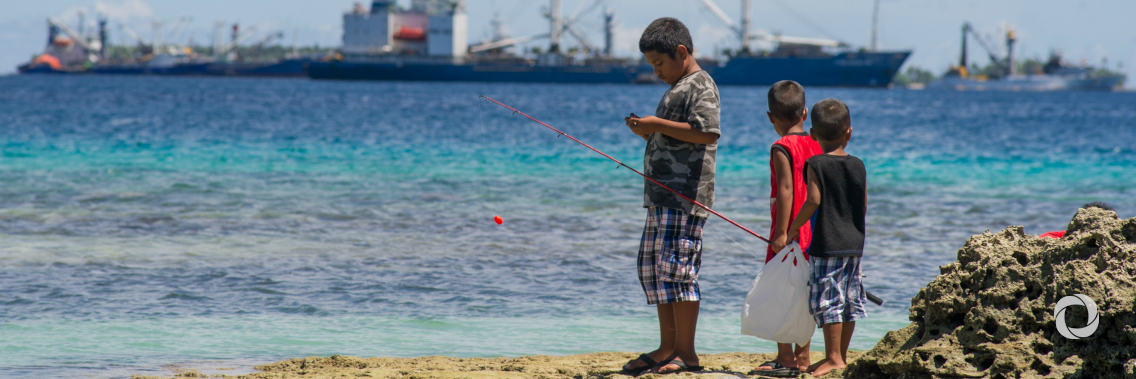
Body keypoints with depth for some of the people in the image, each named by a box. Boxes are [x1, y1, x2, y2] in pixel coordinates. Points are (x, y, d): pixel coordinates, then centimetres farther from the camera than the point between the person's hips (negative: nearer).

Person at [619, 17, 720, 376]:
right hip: (662, 196, 11)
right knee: (653, 268, 11)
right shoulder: (677, 88, 23)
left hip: (685, 197, -11)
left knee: (675, 267, -12)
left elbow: (707, 132, -23)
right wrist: (647, 131, 11)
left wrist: (658, 124, -18)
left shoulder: (700, 85, -8)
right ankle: (668, 348, 16)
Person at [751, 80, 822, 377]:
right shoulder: (816, 145, 9)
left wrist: (782, 232, -21)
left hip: (789, 233, -8)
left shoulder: (782, 148, -13)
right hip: (813, 234, 8)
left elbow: (786, 190, -20)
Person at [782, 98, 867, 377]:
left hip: (826, 244, -6)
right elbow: (864, 206, 8)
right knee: (849, 301, 11)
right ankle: (841, 355, 18)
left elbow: (813, 200, -16)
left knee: (827, 301, -3)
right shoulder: (858, 166, 6)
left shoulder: (815, 165, -8)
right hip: (854, 243, 6)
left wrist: (793, 227, -5)